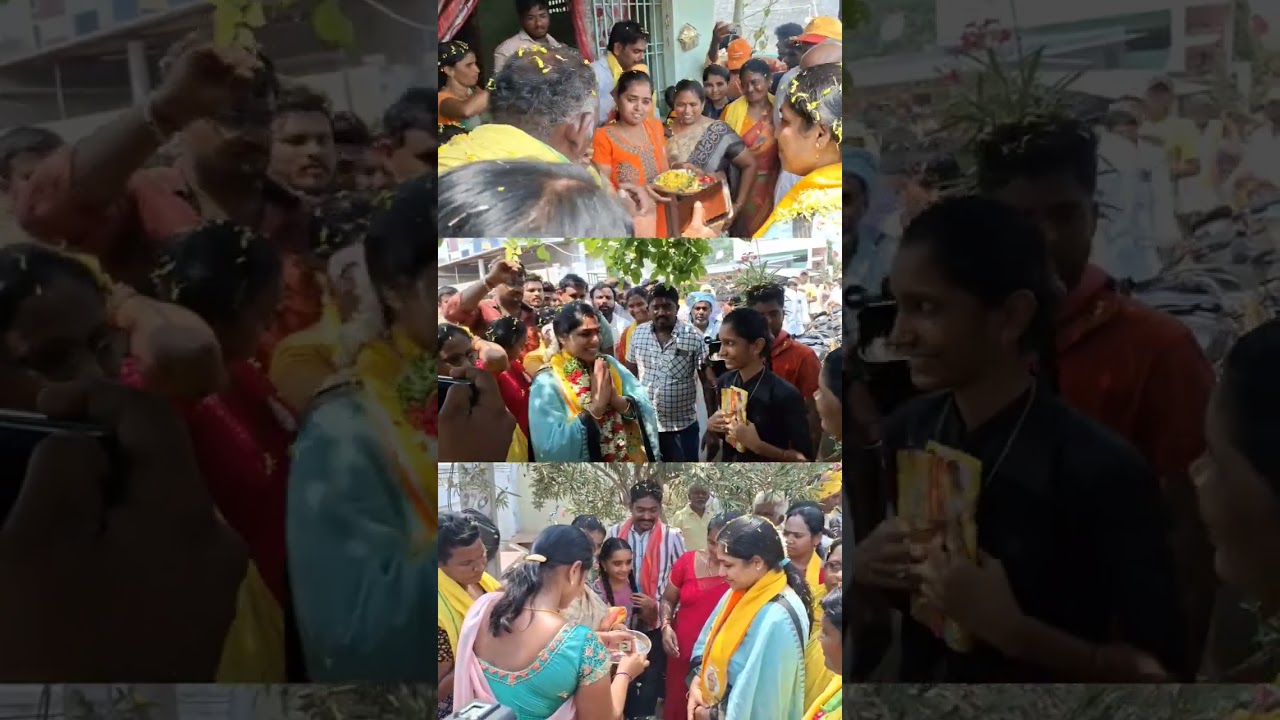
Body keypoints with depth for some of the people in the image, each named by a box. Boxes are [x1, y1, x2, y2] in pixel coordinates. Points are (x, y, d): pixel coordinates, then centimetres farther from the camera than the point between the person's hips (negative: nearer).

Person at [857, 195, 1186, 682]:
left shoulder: (1101, 469, -24)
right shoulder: (906, 431, -10)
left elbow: (1163, 664, -17)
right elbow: (910, 598, 4)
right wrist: (864, 566, -15)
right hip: (920, 670, 4)